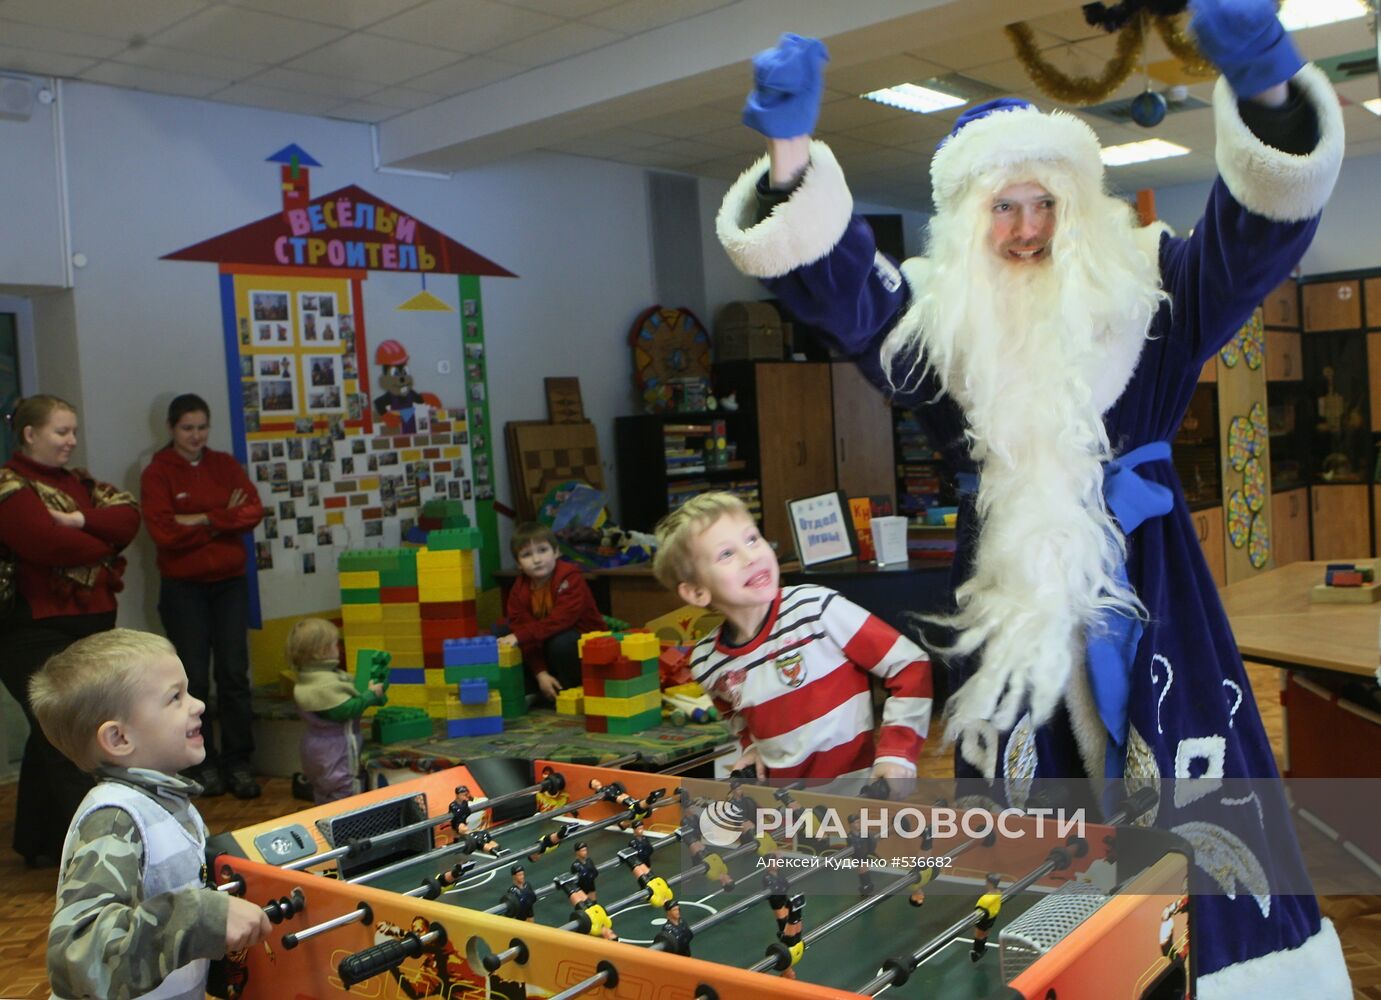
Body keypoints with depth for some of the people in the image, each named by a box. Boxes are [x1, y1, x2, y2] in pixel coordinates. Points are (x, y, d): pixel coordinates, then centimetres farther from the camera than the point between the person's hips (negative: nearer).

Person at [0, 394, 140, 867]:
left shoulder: (76, 481, 15)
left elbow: (128, 517, 0)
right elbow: (51, 544, -23)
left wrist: (81, 521, -17)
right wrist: (103, 541, -6)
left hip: (90, 625, 8)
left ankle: (39, 843, 27)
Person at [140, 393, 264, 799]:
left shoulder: (225, 465, 9)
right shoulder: (156, 474, -2)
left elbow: (253, 511, -5)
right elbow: (164, 532, -15)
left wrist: (201, 520, -14)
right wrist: (225, 520, -10)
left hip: (229, 583, 3)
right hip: (183, 588, -2)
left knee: (234, 675, 1)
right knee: (194, 679, 2)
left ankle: (238, 762, 8)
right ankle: (203, 764, 12)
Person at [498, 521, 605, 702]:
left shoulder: (570, 578, -21)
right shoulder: (519, 589, -6)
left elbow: (561, 619, -33)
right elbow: (519, 625, -13)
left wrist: (519, 636, -39)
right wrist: (540, 673, -24)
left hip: (583, 641, -6)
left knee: (562, 643, -37)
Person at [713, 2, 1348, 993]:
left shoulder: (1139, 286, 1)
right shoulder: (939, 312, 3)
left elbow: (1258, 230, -11)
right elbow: (829, 276, -7)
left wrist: (1265, 90, -30)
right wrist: (793, 151, -23)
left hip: (1138, 576, -1)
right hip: (1008, 579, 1)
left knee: (1184, 779, -1)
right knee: (1026, 778, 10)